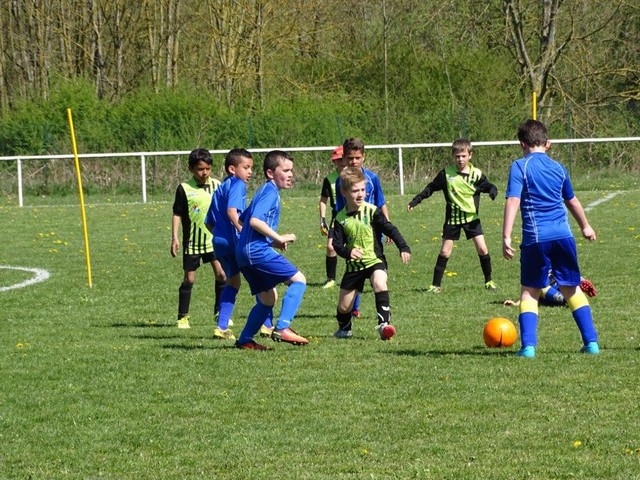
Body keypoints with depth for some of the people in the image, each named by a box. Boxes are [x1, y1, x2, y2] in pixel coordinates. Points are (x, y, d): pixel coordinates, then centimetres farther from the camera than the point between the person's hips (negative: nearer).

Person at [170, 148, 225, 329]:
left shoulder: (217, 185, 3)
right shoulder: (184, 188, -7)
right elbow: (177, 214, -4)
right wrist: (174, 237, -10)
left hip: (214, 238, 3)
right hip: (192, 241, -3)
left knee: (221, 274, -7)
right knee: (189, 278, 2)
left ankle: (219, 313, 7)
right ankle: (183, 317, 12)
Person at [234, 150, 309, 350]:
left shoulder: (264, 191, 22)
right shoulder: (270, 192, -9)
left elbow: (242, 220, 30)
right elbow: (255, 221, -23)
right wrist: (279, 238, -16)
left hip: (245, 251, 10)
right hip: (257, 250, -10)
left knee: (268, 298, 16)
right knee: (298, 279, -11)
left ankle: (245, 340, 17)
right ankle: (282, 328, -21)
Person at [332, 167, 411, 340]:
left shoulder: (372, 211, -7)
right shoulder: (341, 218, -1)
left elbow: (390, 229, -5)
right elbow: (337, 244, -3)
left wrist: (403, 248, -16)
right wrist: (348, 252, -24)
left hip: (374, 260, -3)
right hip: (354, 265, 3)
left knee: (379, 283, -36)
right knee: (344, 306, 8)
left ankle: (384, 324, -34)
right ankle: (344, 329, 40)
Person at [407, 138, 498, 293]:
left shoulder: (476, 174, -5)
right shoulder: (446, 173, -3)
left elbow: (489, 187, -2)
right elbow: (431, 188, 7)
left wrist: (492, 192, -26)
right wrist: (416, 200, 3)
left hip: (471, 217, 0)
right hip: (452, 218, 0)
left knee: (482, 249, -7)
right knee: (445, 252, 0)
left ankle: (488, 281, 10)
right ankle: (436, 285, 7)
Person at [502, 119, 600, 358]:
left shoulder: (520, 167, -1)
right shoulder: (558, 168, 14)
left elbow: (513, 201, -12)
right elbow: (572, 201, 28)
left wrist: (506, 237, -15)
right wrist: (585, 226, 44)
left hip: (536, 239, -4)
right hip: (563, 236, 4)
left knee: (529, 291, 6)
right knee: (571, 289, 14)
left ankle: (528, 345, -6)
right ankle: (591, 342, 11)